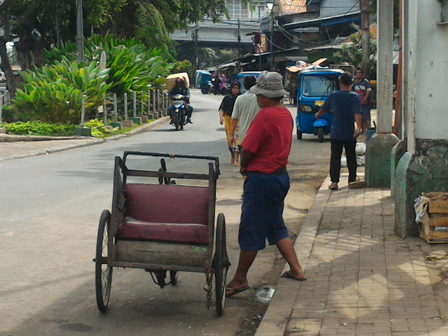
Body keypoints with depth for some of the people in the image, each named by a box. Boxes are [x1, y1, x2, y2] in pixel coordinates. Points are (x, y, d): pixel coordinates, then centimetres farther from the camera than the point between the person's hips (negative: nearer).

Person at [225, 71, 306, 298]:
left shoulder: (264, 116, -20)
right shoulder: (286, 114, 8)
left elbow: (247, 150, -18)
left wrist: (244, 166, 3)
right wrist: (250, 166, 9)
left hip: (262, 180, -9)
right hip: (281, 175, 9)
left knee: (250, 230, 1)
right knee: (276, 226, 20)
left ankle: (240, 278, 10)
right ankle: (296, 269, 22)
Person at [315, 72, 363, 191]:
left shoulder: (333, 96, -2)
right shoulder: (355, 97, -6)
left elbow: (324, 109, 12)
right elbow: (358, 113, -18)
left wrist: (317, 115, 32)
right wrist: (359, 127, -24)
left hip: (336, 133, 0)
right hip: (350, 133, 0)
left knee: (335, 157, 2)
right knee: (351, 157, 13)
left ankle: (334, 181, -5)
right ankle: (352, 179, 20)